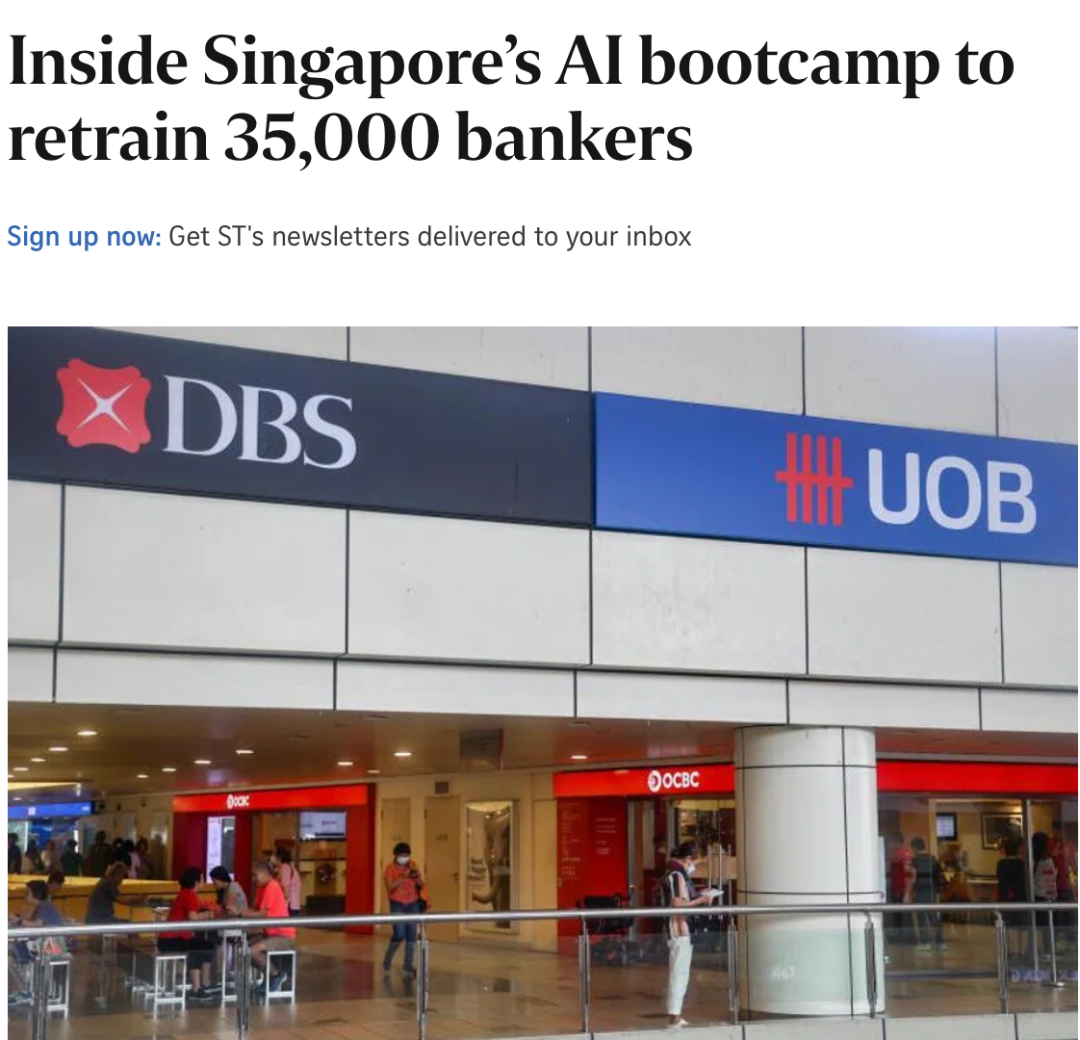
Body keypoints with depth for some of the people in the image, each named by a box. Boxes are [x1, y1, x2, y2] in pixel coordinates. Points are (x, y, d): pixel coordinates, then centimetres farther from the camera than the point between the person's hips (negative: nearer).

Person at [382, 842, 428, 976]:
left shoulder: (413, 865, 5)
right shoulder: (390, 868, -6)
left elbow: (421, 885, 7)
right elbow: (390, 886, -19)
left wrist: (417, 877, -14)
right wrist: (403, 877, -29)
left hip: (413, 903, 4)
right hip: (397, 904, -4)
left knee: (411, 934, 1)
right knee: (399, 934, -10)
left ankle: (408, 965, 9)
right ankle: (387, 960, 13)